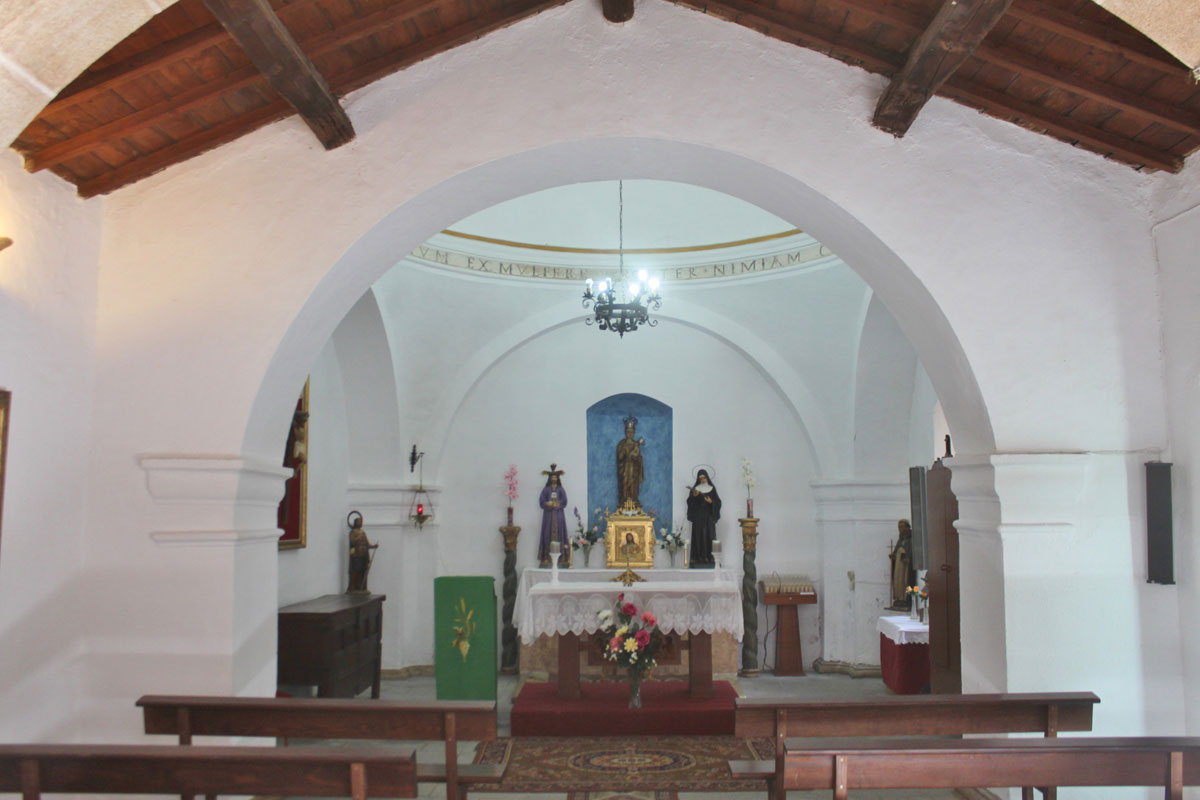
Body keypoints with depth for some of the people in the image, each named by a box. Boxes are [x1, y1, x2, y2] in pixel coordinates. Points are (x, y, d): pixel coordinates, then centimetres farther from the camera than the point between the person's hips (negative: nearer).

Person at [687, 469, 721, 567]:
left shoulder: (712, 488, 9)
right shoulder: (695, 489, 7)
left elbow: (718, 502, 8)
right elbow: (689, 502, 1)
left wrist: (711, 502, -11)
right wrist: (694, 496, -17)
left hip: (709, 516, 1)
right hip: (698, 516, -1)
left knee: (709, 535, -5)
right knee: (699, 536, -6)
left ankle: (709, 557, -4)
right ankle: (699, 557, -6)